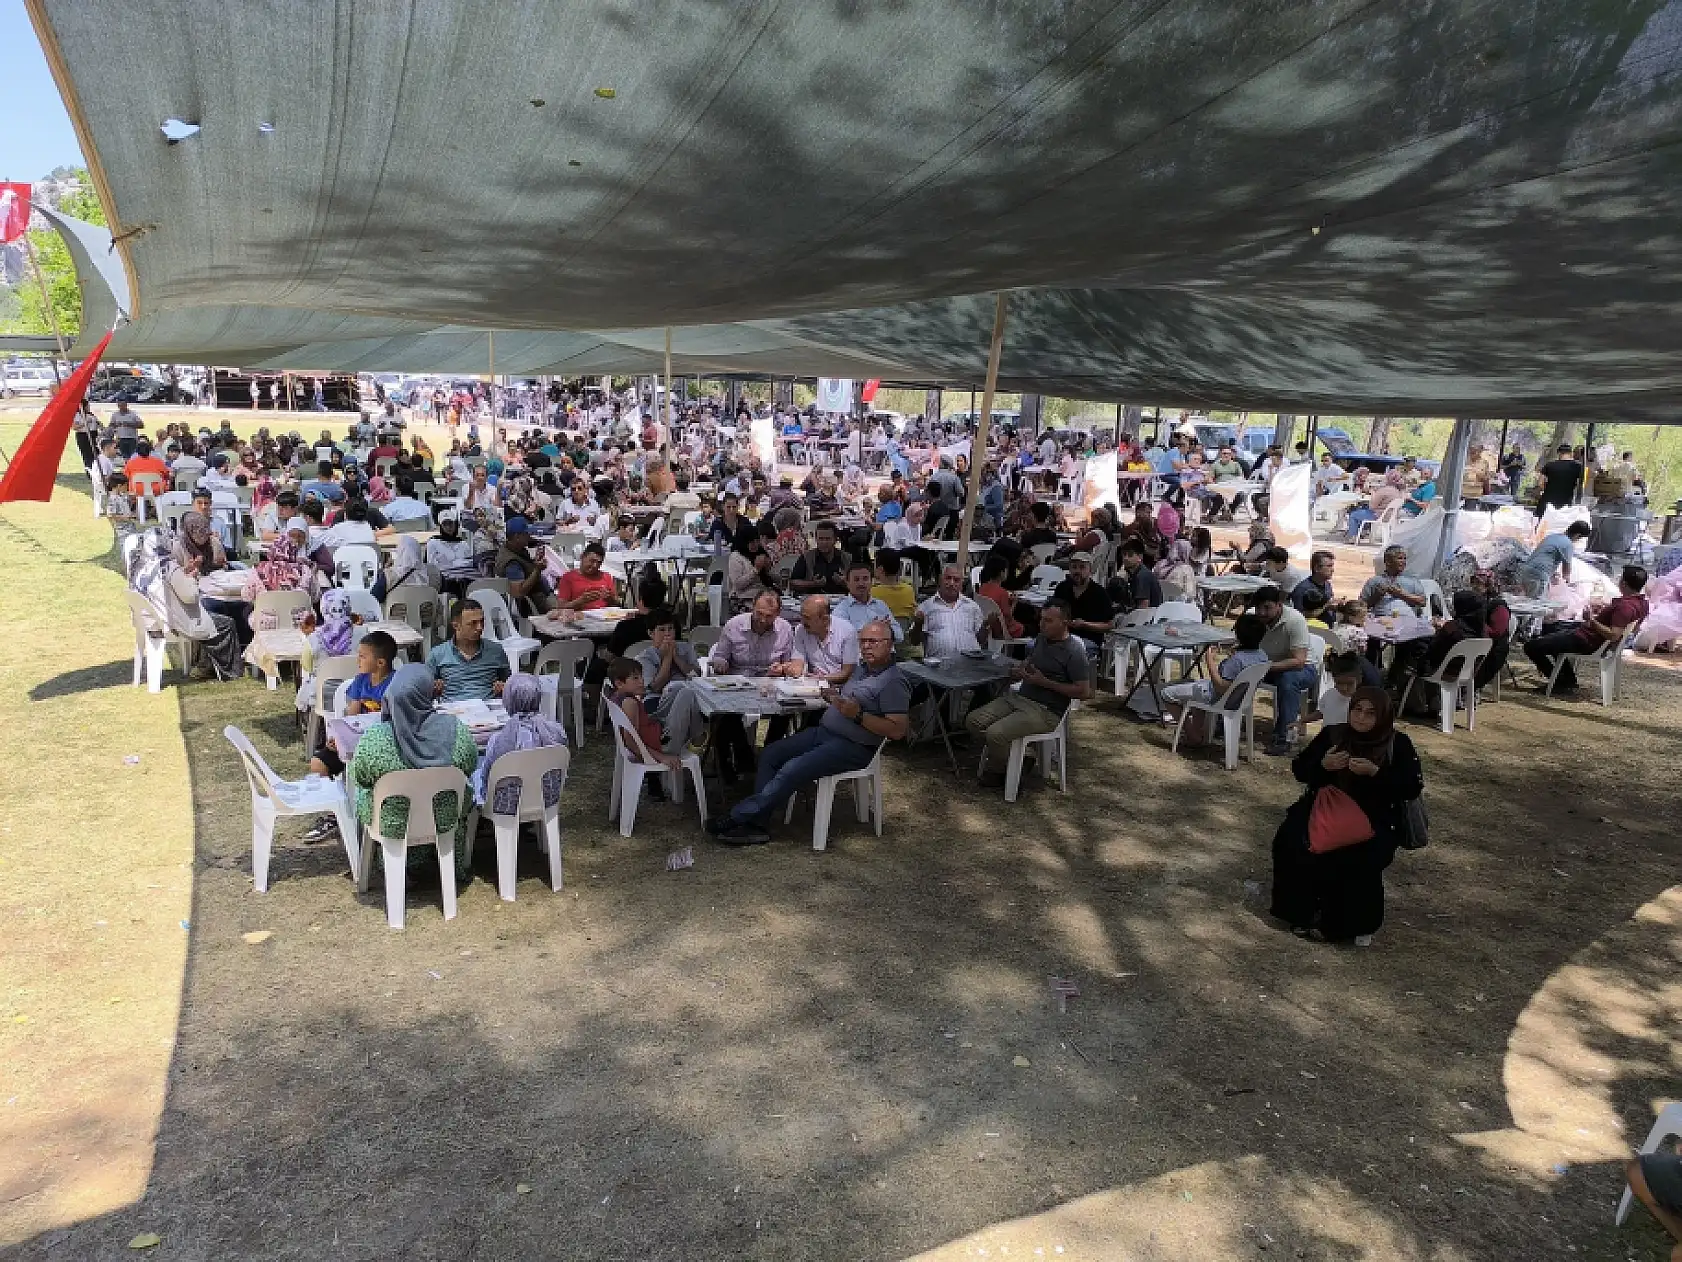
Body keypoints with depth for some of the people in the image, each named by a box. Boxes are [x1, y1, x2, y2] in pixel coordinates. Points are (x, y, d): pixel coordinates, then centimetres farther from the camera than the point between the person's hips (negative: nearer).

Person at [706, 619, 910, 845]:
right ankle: (755, 825, -7)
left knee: (791, 771, -23)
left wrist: (858, 714, -28)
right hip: (824, 731, 10)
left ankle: (737, 817, -13)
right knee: (771, 754, -2)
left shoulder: (894, 681, -15)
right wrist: (833, 695, 5)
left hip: (852, 747, -10)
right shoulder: (863, 667, 14)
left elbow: (898, 731, -21)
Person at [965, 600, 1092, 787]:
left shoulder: (1074, 652, -15)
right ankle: (1006, 750, 13)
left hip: (1045, 711, -8)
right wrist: (1019, 670, 4)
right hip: (1019, 696, 8)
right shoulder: (1041, 638, 9)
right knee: (973, 720, -5)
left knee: (995, 734, -26)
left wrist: (1045, 682, -18)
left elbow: (1084, 692, -17)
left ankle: (1001, 771, 5)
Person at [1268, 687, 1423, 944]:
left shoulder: (1398, 744, 0)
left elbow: (1413, 788, -7)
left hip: (1374, 820, -2)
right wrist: (1322, 764, -14)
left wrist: (1375, 772, -20)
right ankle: (1304, 913, -5)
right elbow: (1298, 769, 7)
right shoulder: (1331, 734, 5)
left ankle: (1357, 923, -4)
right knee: (1292, 844, -25)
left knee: (1358, 860, -32)